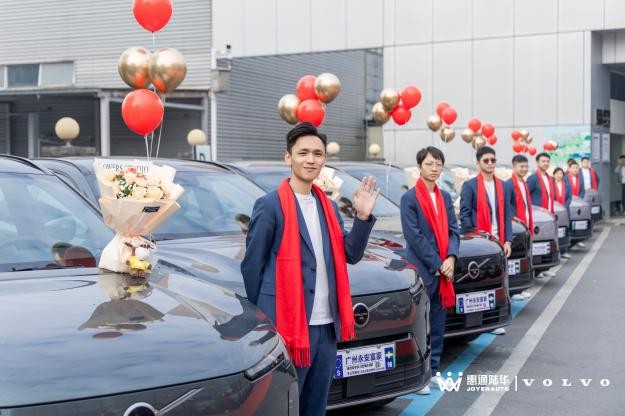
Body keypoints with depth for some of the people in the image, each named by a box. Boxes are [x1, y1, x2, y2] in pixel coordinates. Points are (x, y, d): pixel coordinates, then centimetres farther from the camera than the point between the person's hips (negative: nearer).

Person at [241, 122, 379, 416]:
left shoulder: (329, 207, 13)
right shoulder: (270, 205, -8)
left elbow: (350, 255, 8)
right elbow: (252, 265, -6)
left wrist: (363, 217, -6)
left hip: (326, 324, 7)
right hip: (286, 324, -7)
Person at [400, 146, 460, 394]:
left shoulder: (445, 197, 13)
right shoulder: (410, 198, -8)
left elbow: (453, 230, 10)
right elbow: (414, 236, -13)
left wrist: (451, 258, -8)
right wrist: (437, 265, -13)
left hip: (443, 271, 7)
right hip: (421, 271, -6)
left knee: (437, 323, 11)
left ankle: (432, 370, 21)